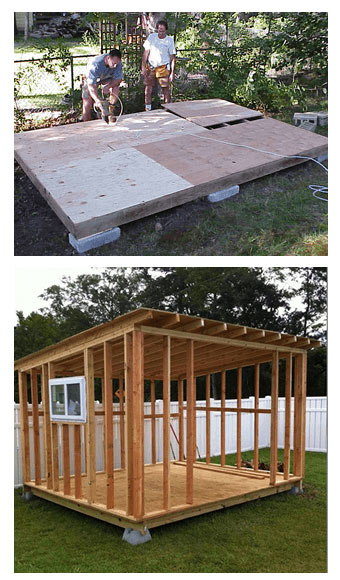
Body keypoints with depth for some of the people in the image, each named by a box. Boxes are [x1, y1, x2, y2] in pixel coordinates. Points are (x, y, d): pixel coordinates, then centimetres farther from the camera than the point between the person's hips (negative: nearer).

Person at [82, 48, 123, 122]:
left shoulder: (118, 63, -28)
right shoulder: (96, 64, -40)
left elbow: (119, 79, -20)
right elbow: (91, 85, -43)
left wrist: (108, 86, -39)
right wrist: (97, 100, -57)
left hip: (107, 78, 3)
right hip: (91, 79, -3)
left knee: (115, 89, -27)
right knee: (87, 104, -12)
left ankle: (110, 112, -9)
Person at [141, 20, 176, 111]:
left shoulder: (169, 40, -4)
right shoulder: (151, 37, 0)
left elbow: (172, 58, -2)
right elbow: (146, 53, 4)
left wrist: (172, 73, -7)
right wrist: (143, 67, -2)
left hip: (163, 67, -2)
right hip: (150, 66, 2)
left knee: (166, 89, -2)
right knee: (148, 88, 2)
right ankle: (147, 109, 10)